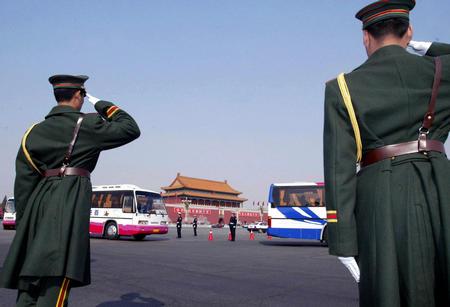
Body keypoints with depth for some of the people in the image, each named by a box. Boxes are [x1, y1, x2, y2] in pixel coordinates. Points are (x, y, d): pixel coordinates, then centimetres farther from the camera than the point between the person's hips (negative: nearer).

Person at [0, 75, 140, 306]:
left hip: (39, 202, 7)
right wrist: (107, 108, 13)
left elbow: (23, 181, 10)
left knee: (29, 283, 11)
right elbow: (131, 129, 2)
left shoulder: (35, 131, 13)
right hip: (70, 201, -6)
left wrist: (23, 222, 15)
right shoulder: (86, 124, -3)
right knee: (57, 278, -7)